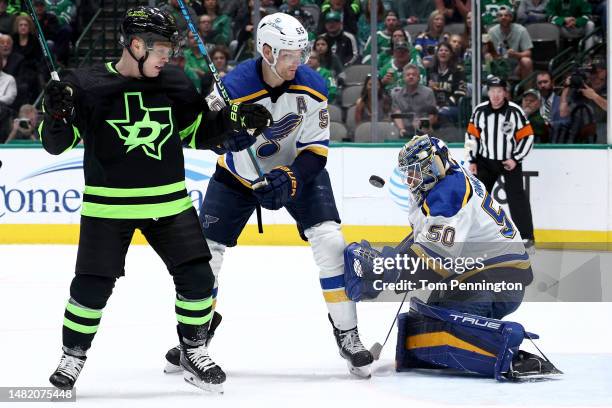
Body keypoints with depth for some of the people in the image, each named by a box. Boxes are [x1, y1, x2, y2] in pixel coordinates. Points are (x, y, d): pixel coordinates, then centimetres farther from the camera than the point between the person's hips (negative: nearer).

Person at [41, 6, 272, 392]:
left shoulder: (175, 82, 3)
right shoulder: (86, 85, -9)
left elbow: (198, 132, 14)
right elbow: (56, 144, -6)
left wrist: (234, 118, -1)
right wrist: (57, 114, -26)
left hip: (169, 202, 3)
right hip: (109, 205, -3)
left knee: (197, 277, -1)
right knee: (92, 285, -5)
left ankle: (194, 352, 18)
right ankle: (73, 357, 17)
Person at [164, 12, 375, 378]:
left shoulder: (312, 86, -20)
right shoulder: (235, 87, -28)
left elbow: (316, 148, -15)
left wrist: (291, 180, -32)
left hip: (298, 170, 1)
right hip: (239, 173, -1)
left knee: (330, 242, -17)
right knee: (206, 249, -1)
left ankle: (348, 337, -6)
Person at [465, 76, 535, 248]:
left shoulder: (515, 111, -15)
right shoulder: (480, 111, -6)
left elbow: (527, 136, -10)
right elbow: (472, 135, 4)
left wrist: (515, 159, -14)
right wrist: (472, 161, 2)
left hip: (510, 161, -3)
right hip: (485, 161, 3)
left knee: (516, 196, -12)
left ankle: (526, 237, -8)